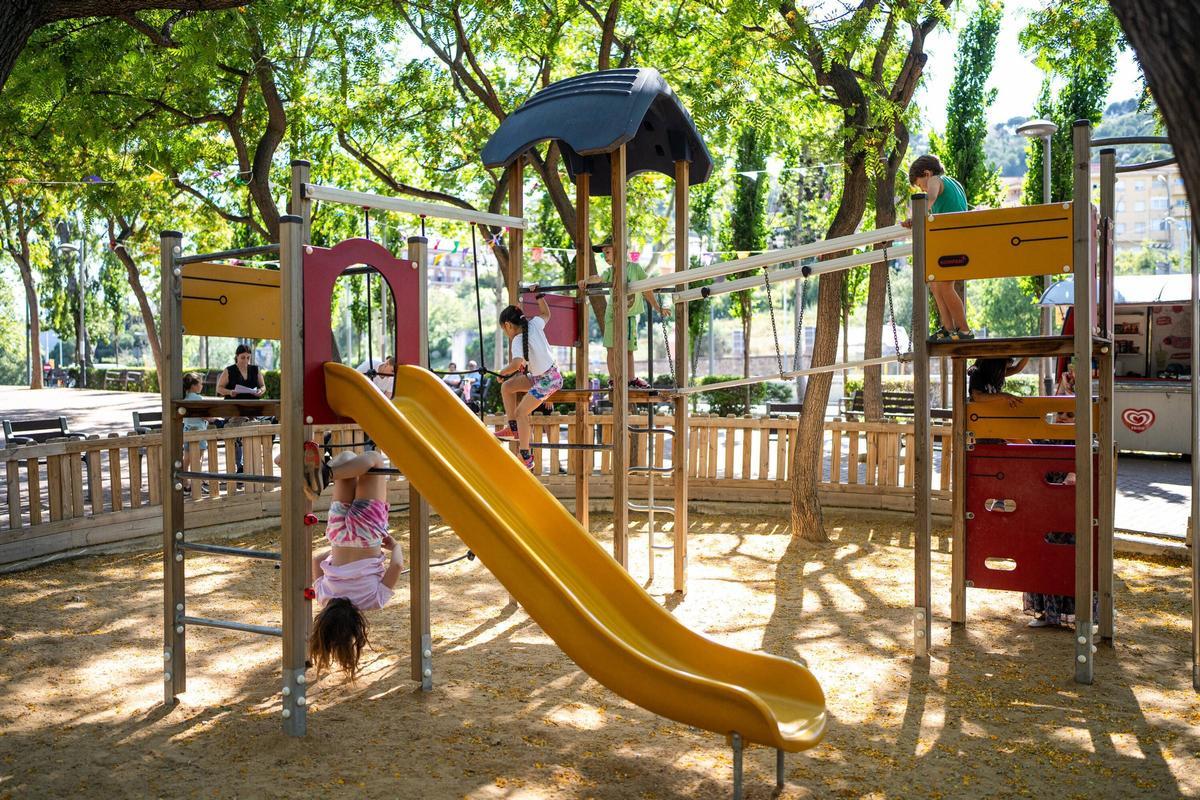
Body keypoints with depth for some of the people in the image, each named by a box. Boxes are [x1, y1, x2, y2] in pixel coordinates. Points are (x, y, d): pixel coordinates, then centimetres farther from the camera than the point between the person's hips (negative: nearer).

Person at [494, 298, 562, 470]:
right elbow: (546, 313, 21)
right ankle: (513, 428, 17)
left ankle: (526, 458, -2)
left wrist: (502, 372, -19)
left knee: (521, 412, -5)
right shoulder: (534, 325, 0)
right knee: (507, 387, 11)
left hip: (547, 380, -9)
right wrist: (539, 295, 25)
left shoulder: (518, 341, -20)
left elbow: (517, 363, -36)